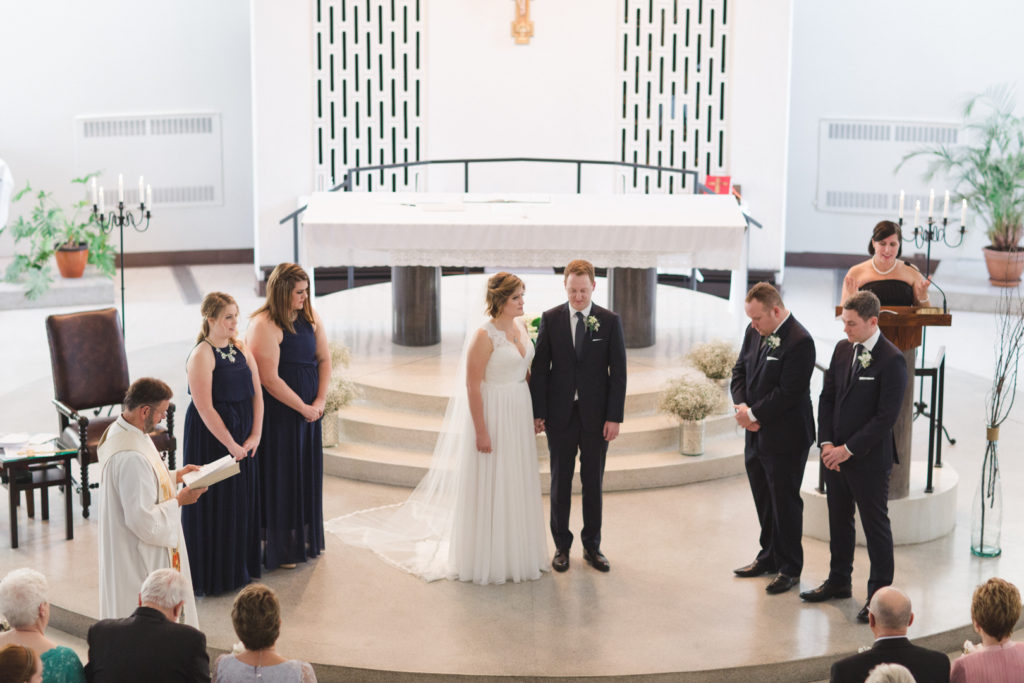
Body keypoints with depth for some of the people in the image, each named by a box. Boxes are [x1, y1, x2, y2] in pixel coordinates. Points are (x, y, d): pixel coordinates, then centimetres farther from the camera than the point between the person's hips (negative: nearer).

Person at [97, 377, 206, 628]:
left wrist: (174, 476, 10)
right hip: (140, 560, -11)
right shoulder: (131, 457, -32)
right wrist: (179, 500, -17)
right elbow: (144, 520, -29)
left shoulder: (117, 430, 1)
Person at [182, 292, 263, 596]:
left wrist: (255, 436, -4)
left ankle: (240, 567, 26)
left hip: (242, 436, 7)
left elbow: (256, 394, 5)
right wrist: (230, 444, -16)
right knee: (213, 504, 2)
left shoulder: (241, 349, 5)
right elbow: (205, 408, -19)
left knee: (241, 499, 13)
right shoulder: (201, 356, -16)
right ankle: (212, 575, 12)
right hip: (211, 437, -7)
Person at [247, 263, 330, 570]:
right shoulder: (264, 326, -19)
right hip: (278, 414, -7)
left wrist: (320, 400, -5)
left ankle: (305, 539, 28)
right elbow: (270, 379, -21)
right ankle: (279, 548, 12)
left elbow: (324, 358, 7)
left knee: (307, 473, 14)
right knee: (280, 476, 1)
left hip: (308, 409, 7)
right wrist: (304, 408, -15)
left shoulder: (310, 317, 4)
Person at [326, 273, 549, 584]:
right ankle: (484, 558, 12)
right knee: (488, 485, 1)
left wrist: (534, 415, 13)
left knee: (516, 485, 14)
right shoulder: (483, 336, -17)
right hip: (492, 415, -7)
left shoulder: (521, 328, 6)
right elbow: (472, 386, -17)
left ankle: (514, 553, 26)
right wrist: (481, 431, -18)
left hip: (519, 415, 7)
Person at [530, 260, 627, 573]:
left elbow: (618, 371, -2)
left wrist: (615, 417, -7)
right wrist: (538, 412, -4)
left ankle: (592, 546, 19)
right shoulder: (550, 319, 0)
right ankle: (562, 545, 18)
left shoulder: (610, 321, -2)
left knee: (593, 482, 8)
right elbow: (540, 368, 1)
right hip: (560, 413, 0)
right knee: (560, 482, 7)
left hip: (596, 414, 0)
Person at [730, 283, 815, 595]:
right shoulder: (754, 332, 5)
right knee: (764, 501, 19)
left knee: (786, 504, 4)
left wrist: (753, 414, -16)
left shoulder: (799, 342, -21)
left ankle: (789, 569, 16)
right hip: (756, 435, 8)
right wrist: (742, 406, -6)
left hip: (785, 440, -8)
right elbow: (740, 370, 12)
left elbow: (788, 393, -23)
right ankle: (769, 557, 34)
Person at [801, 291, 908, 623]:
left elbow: (886, 416, -19)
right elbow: (827, 397, 9)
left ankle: (879, 593, 14)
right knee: (839, 521, 18)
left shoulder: (891, 360, -16)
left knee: (875, 526, 4)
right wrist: (826, 443, -2)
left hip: (869, 459, -7)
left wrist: (848, 449, -16)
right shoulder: (842, 349, 5)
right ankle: (839, 581, 33)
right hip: (836, 455, 7)